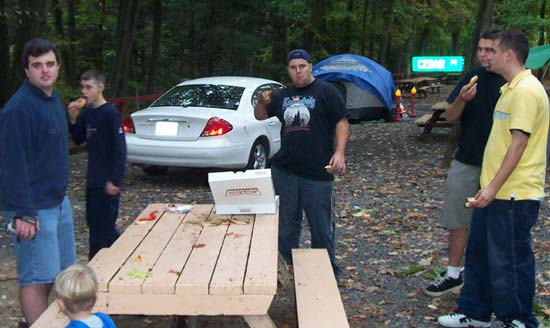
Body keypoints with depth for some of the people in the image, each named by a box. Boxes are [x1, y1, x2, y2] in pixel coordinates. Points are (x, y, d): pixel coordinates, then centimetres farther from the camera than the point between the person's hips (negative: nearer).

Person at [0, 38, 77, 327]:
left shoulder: (53, 100, 11)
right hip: (33, 208, -9)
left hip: (58, 201, 10)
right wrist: (23, 213, -24)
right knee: (37, 278, -3)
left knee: (62, 271, 17)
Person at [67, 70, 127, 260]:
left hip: (107, 182, -8)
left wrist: (115, 180, -21)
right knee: (93, 223, 17)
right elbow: (78, 140, 16)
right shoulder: (87, 112, 9)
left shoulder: (110, 113, -15)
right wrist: (73, 120, -2)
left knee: (105, 227, -3)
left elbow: (120, 149, -18)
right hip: (93, 180, 8)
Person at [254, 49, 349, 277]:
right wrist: (262, 102, 0)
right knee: (286, 224, 12)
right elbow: (260, 116, 22)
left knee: (322, 226, 3)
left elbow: (341, 122, -3)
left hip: (317, 172, -5)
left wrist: (339, 152, -16)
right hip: (284, 171, 5)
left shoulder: (326, 92, -1)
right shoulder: (283, 95, 14)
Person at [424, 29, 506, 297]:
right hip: (466, 161, 4)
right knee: (457, 219, 8)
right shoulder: (473, 76, 3)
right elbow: (450, 117, 2)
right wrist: (461, 99, -18)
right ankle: (453, 274, 20)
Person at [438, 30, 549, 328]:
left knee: (509, 261, 3)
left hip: (515, 194, -10)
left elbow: (519, 143, -22)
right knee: (478, 253, 18)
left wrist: (493, 187, -23)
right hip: (494, 190, 10)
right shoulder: (510, 88, 14)